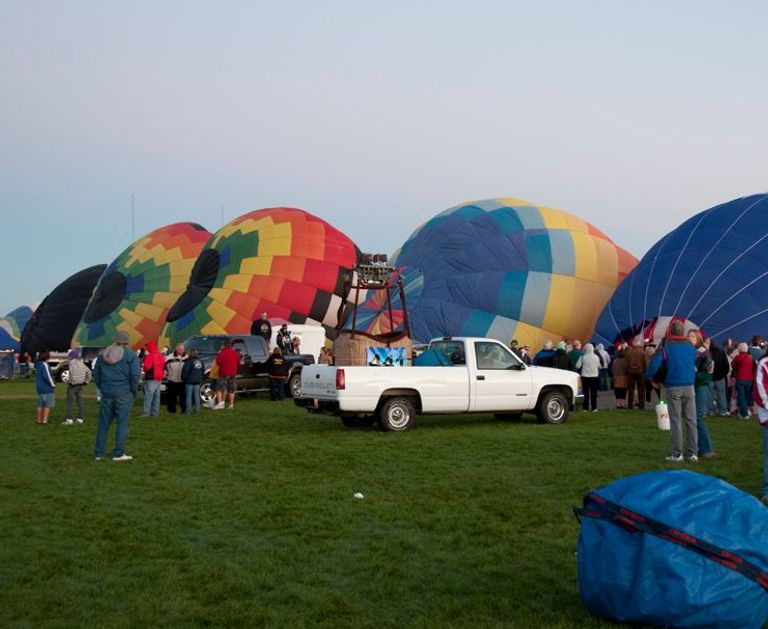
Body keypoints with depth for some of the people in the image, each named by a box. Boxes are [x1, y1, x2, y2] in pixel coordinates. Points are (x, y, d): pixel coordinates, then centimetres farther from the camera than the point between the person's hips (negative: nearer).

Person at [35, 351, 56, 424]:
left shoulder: (38, 364, 11)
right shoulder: (44, 364, -16)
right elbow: (47, 376, -24)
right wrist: (53, 384, -11)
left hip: (39, 388, 8)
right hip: (47, 388, -8)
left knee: (40, 405, 16)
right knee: (48, 405, -2)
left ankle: (38, 419, 20)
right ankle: (44, 420, -5)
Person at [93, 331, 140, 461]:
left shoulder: (103, 354, 9)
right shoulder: (130, 354, -6)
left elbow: (96, 373, 13)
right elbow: (135, 374, -13)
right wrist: (134, 391, 0)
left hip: (107, 394, 4)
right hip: (123, 394, -4)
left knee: (103, 423, 10)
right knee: (122, 423, 2)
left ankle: (98, 453, 14)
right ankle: (118, 453, 2)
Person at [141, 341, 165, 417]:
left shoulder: (149, 356, -14)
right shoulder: (161, 356, 11)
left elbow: (146, 367, -19)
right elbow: (164, 366, 18)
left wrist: (143, 366, 1)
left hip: (151, 379, -8)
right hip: (159, 379, 8)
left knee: (148, 396, -7)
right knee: (156, 396, 10)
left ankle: (146, 413, -11)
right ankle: (155, 412, 12)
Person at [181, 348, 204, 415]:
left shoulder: (189, 361, -13)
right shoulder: (200, 361, 10)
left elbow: (185, 371, -13)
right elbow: (203, 371, 16)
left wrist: (183, 378, 1)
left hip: (189, 381, -6)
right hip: (198, 381, 6)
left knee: (188, 396, -1)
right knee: (197, 396, 8)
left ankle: (188, 411, -1)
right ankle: (197, 411, 8)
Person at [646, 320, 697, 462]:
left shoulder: (666, 346, -5)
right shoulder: (691, 346, 8)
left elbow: (654, 364, -11)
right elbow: (696, 364, 15)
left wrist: (650, 377, 6)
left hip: (672, 387, -3)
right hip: (689, 386, 3)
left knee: (675, 420, 0)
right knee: (691, 420, 6)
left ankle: (677, 454, 0)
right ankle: (693, 452, 5)